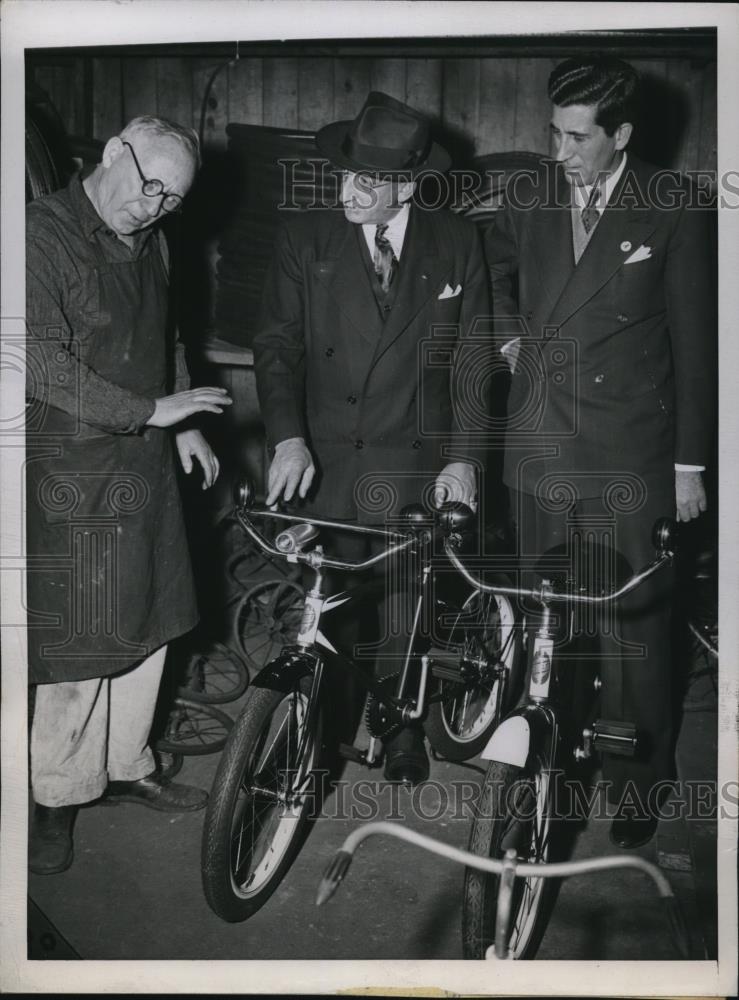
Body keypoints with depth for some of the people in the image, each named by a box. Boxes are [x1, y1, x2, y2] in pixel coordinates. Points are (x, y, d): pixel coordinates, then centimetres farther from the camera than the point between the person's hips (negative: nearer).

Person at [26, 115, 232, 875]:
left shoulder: (149, 242, 11)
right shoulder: (43, 234, -14)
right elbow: (40, 363, -22)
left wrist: (183, 423, 14)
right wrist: (150, 410, -20)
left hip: (146, 468, 8)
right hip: (73, 478, -8)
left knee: (147, 629, 14)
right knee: (78, 644, -1)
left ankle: (125, 765, 32)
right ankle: (57, 794, 18)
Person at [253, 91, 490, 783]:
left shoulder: (456, 245, 2)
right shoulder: (305, 241, 1)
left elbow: (473, 358, 3)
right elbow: (277, 344, -2)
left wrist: (463, 456, -4)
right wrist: (288, 436, -17)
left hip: (413, 467, 0)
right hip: (321, 463, 0)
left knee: (405, 613, 8)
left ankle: (401, 726, 32)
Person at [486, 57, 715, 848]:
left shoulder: (671, 209, -5)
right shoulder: (529, 195, 5)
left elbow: (694, 339, -2)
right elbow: (496, 264, 28)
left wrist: (689, 463, -2)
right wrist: (509, 330, 11)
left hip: (628, 462, -3)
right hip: (538, 450, 4)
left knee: (632, 628, 3)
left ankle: (637, 783, 21)